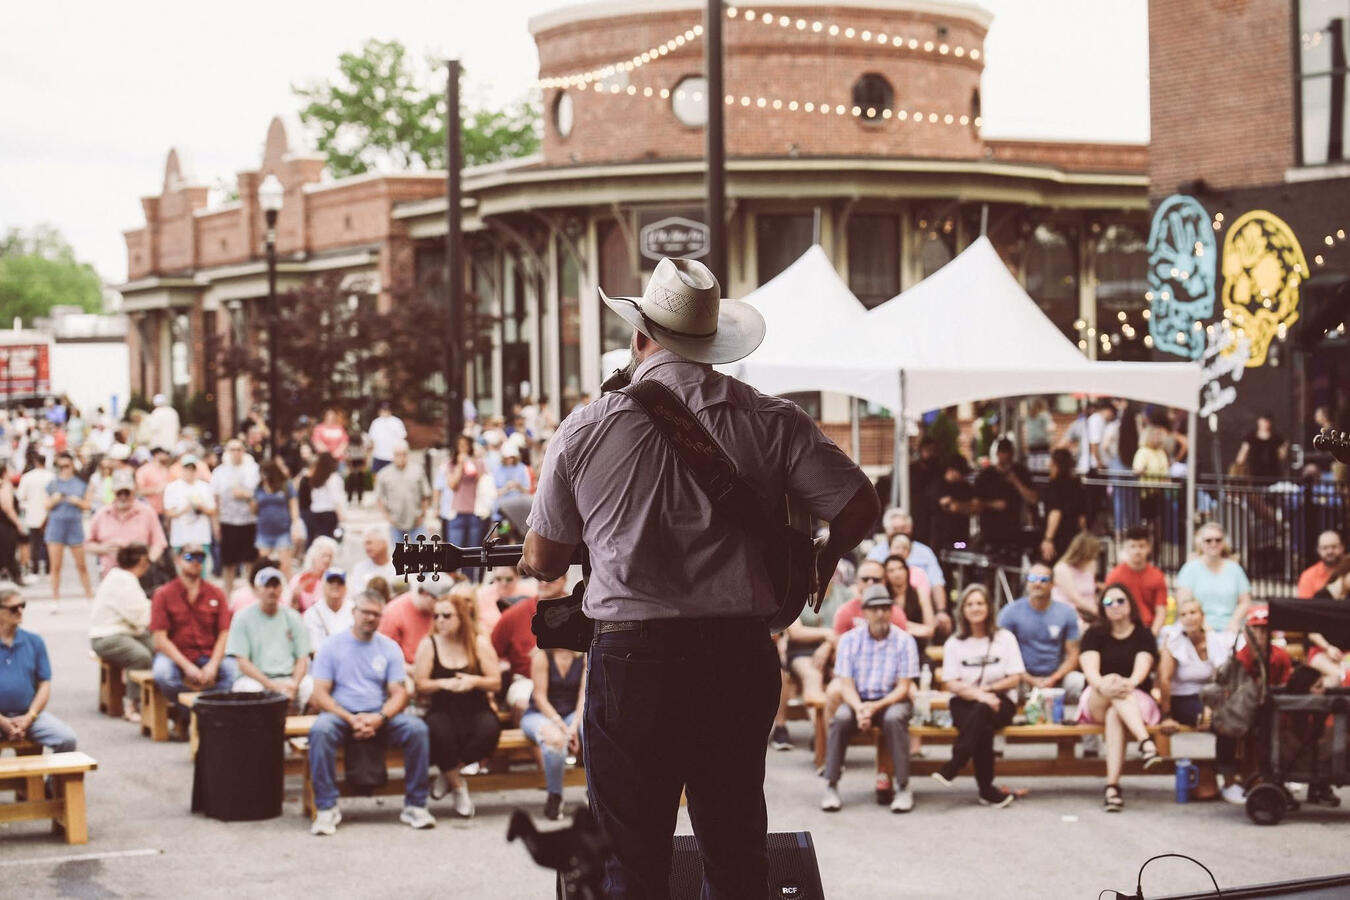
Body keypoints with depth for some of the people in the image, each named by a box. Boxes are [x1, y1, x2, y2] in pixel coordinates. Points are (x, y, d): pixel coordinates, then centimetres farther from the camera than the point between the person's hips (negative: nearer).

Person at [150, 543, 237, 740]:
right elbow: (160, 639, -8)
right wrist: (187, 667, -20)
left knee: (234, 670, -29)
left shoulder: (216, 594, 7)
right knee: (162, 673, -36)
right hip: (174, 655, -2)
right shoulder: (163, 594, 0)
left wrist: (213, 665, -18)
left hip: (208, 655, 2)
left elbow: (224, 635, 1)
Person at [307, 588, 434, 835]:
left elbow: (399, 693, 4)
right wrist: (350, 719, -18)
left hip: (379, 716, 2)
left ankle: (415, 805, -16)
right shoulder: (331, 646, 4)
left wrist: (380, 718, -17)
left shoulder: (389, 648, 11)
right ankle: (326, 807, -27)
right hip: (341, 714, -2)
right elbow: (320, 694, -4)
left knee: (417, 728, -25)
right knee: (320, 730, -36)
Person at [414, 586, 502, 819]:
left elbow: (496, 682, 3)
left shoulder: (480, 643, 5)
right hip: (442, 710, -1)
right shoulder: (428, 645, 4)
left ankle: (447, 773, -10)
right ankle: (458, 786, -11)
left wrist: (475, 681, -16)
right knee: (439, 732, -37)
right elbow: (420, 685, -1)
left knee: (489, 730, -34)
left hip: (476, 710, 1)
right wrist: (442, 683, -19)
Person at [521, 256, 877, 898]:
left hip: (632, 659, -1)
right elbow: (860, 506, -1)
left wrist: (527, 560, 28)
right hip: (740, 654, 2)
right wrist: (822, 563, 20)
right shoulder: (769, 419, 0)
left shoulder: (586, 428, -2)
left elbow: (543, 562, 4)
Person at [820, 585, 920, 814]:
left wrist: (876, 706, -24)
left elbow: (903, 687, -8)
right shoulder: (849, 640, -1)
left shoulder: (904, 641, -5)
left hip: (892, 700, -1)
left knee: (894, 718, -35)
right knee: (840, 718, -30)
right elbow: (846, 685, -4)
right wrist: (859, 708, -25)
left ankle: (903, 787, -27)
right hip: (859, 700, 1)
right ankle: (831, 787, -25)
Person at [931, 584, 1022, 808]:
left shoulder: (1005, 638, 8)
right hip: (964, 702, 0)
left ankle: (953, 768, -41)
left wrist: (986, 689, -10)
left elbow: (1015, 679, 2)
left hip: (999, 701, 0)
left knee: (981, 712, -38)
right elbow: (951, 684, 0)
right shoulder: (954, 643, 9)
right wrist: (978, 694, -18)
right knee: (983, 728, -34)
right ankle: (986, 790, -32)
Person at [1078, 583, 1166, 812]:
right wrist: (1104, 684, -34)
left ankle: (1112, 785, -50)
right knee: (1113, 680, -34)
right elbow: (1090, 668, -10)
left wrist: (1130, 683, -38)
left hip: (1137, 701, 0)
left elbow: (1142, 667, -13)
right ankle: (1145, 742, -56)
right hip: (1097, 702, 0)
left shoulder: (1143, 635, 7)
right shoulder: (1094, 634, 9)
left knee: (1114, 714, -36)